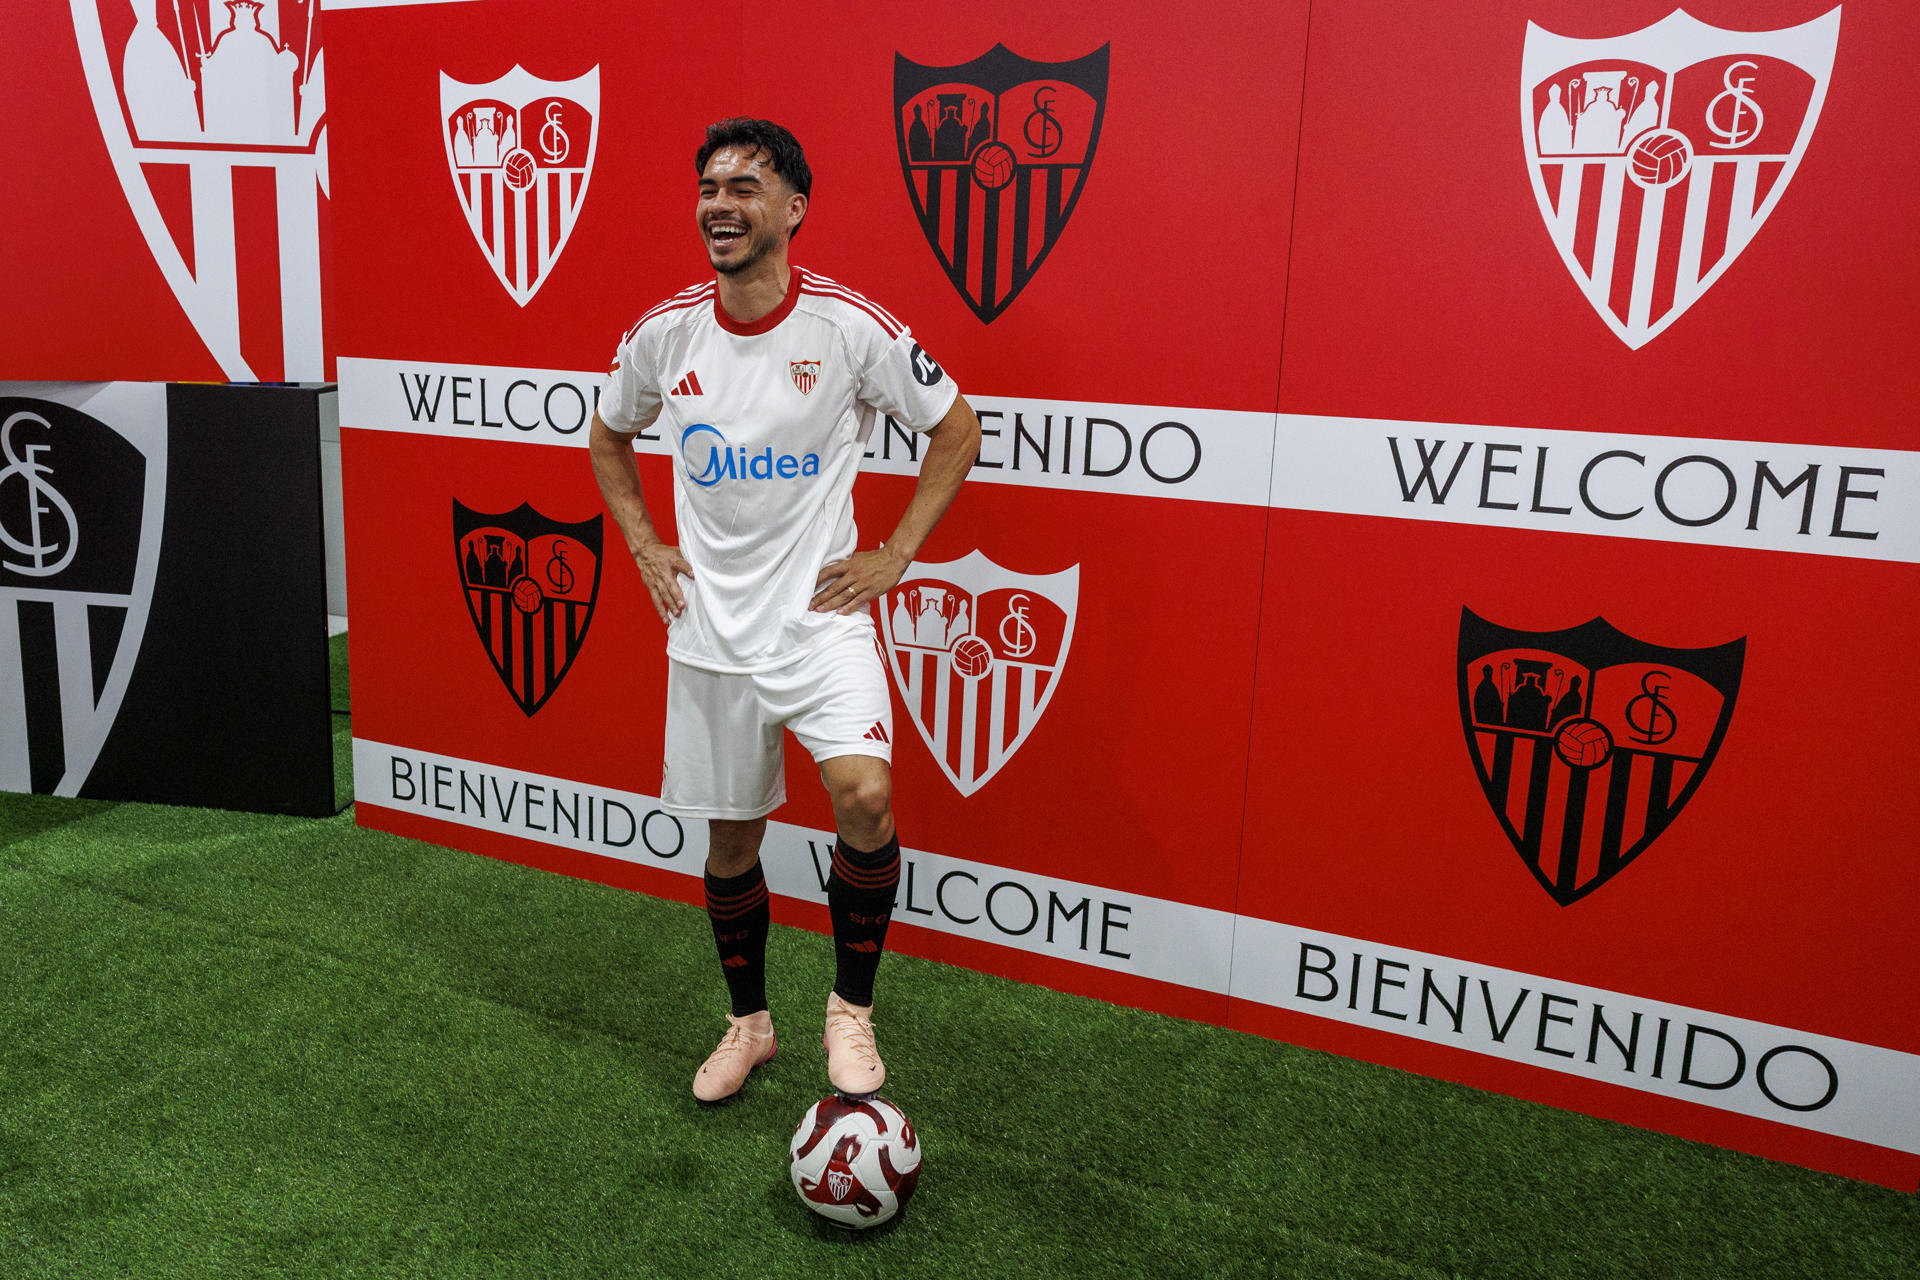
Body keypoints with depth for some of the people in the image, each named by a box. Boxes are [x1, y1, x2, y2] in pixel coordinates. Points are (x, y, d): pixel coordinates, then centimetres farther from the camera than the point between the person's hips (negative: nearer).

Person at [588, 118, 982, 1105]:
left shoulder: (850, 326, -10)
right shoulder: (664, 333, -1)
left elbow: (956, 430, 1)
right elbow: (608, 437, 19)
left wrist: (895, 554, -3)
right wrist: (643, 545, 7)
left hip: (820, 617, -3)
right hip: (708, 627, 3)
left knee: (865, 797, -24)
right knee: (730, 839, 12)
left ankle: (852, 1007, 2)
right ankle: (749, 1023, 35)